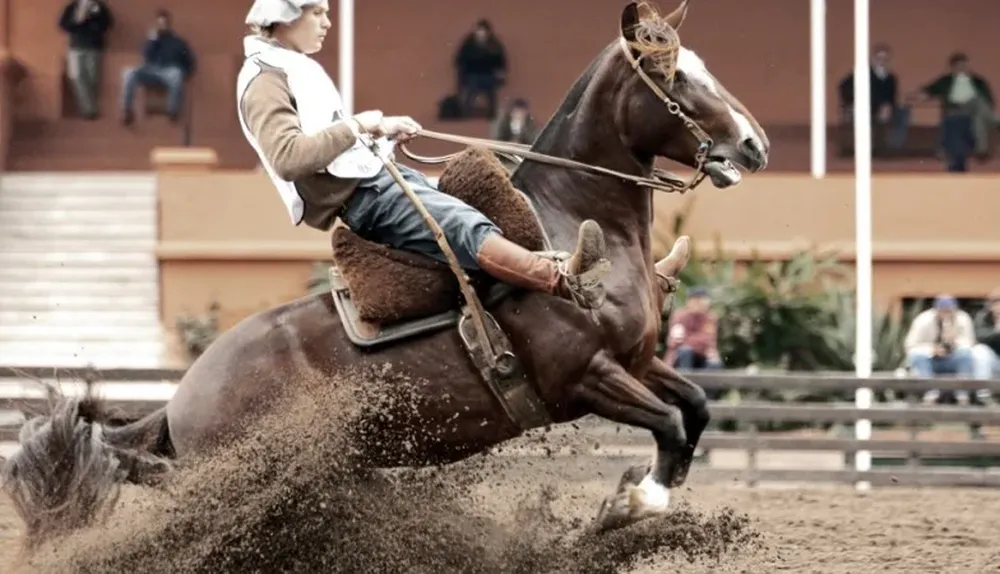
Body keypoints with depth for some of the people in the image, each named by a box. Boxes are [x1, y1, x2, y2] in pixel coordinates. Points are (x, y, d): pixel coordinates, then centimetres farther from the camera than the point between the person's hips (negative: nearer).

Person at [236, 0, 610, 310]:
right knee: (466, 228, -27)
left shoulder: (298, 69, 19)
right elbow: (287, 157, -27)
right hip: (358, 198, -11)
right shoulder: (265, 83, -12)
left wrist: (380, 131, 10)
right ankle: (562, 281, -43)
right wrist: (357, 124, -22)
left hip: (375, 174, 11)